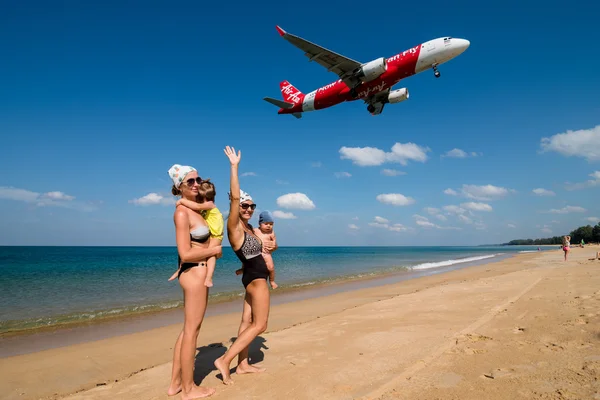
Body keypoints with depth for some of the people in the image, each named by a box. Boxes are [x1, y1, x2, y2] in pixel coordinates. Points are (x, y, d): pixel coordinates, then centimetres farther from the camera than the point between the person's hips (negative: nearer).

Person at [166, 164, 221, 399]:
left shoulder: (194, 209, 11)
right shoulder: (182, 213, -17)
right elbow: (186, 254, -22)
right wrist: (215, 250, -12)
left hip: (198, 272, 10)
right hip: (194, 273, -10)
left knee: (188, 329, 16)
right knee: (192, 329, 2)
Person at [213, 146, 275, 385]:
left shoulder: (248, 227, 9)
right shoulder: (234, 227, -16)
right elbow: (235, 197, -29)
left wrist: (264, 246, 9)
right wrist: (234, 166, -29)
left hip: (254, 277, 9)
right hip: (255, 278, -9)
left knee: (247, 322, 11)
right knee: (260, 325, -5)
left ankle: (243, 365, 20)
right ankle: (224, 360, -3)